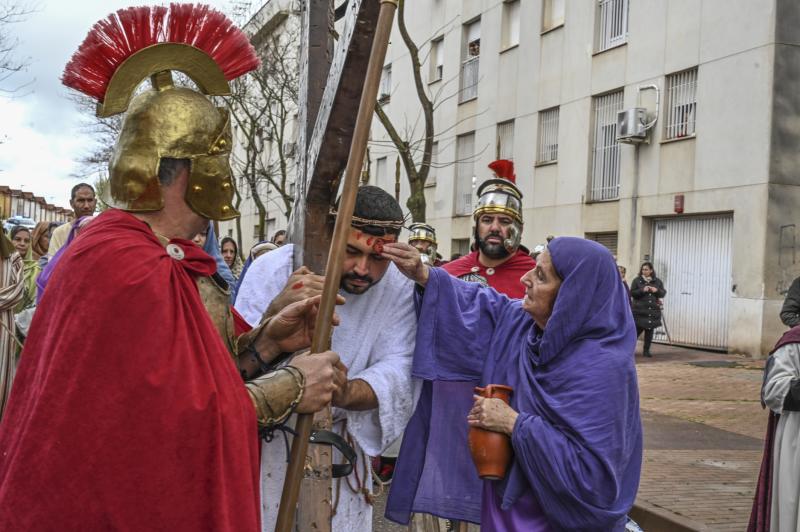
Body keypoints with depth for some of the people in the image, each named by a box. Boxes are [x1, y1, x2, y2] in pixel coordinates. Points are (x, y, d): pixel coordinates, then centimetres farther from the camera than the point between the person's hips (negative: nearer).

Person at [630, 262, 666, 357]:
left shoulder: (657, 281, 11)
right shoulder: (636, 280, 2)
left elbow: (663, 293, 11)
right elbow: (632, 293, -4)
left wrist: (657, 290, -10)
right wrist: (642, 290, -19)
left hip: (653, 311, 3)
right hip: (639, 310, -3)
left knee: (649, 330, 5)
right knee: (638, 330, -6)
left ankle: (646, 350, 13)